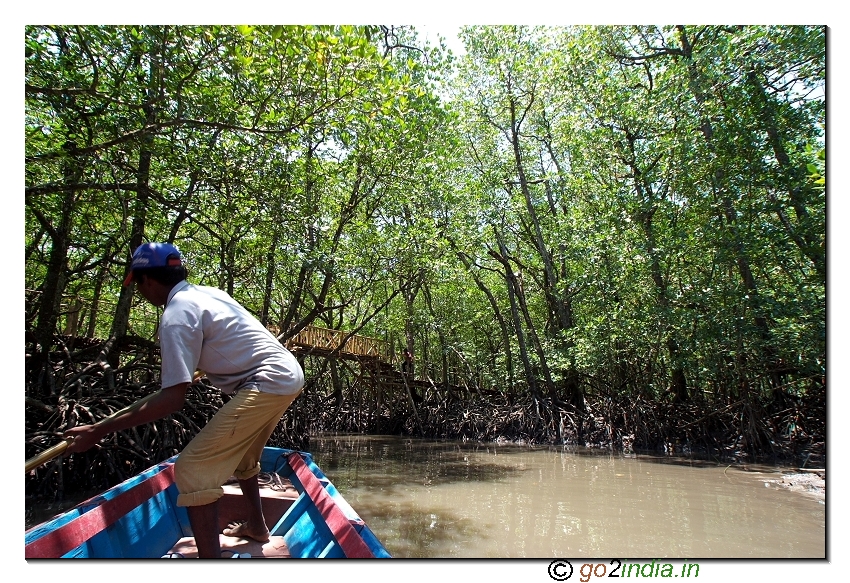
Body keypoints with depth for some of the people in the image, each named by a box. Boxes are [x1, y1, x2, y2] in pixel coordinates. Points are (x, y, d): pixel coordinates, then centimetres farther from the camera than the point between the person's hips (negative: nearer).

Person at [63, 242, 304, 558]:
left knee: (192, 467, -8)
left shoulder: (176, 315, -13)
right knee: (241, 456, 29)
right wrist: (201, 367, 46)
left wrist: (100, 430, -14)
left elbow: (173, 399, -18)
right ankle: (256, 525, 46)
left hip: (267, 384, -10)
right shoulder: (207, 292, 14)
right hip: (289, 375, 10)